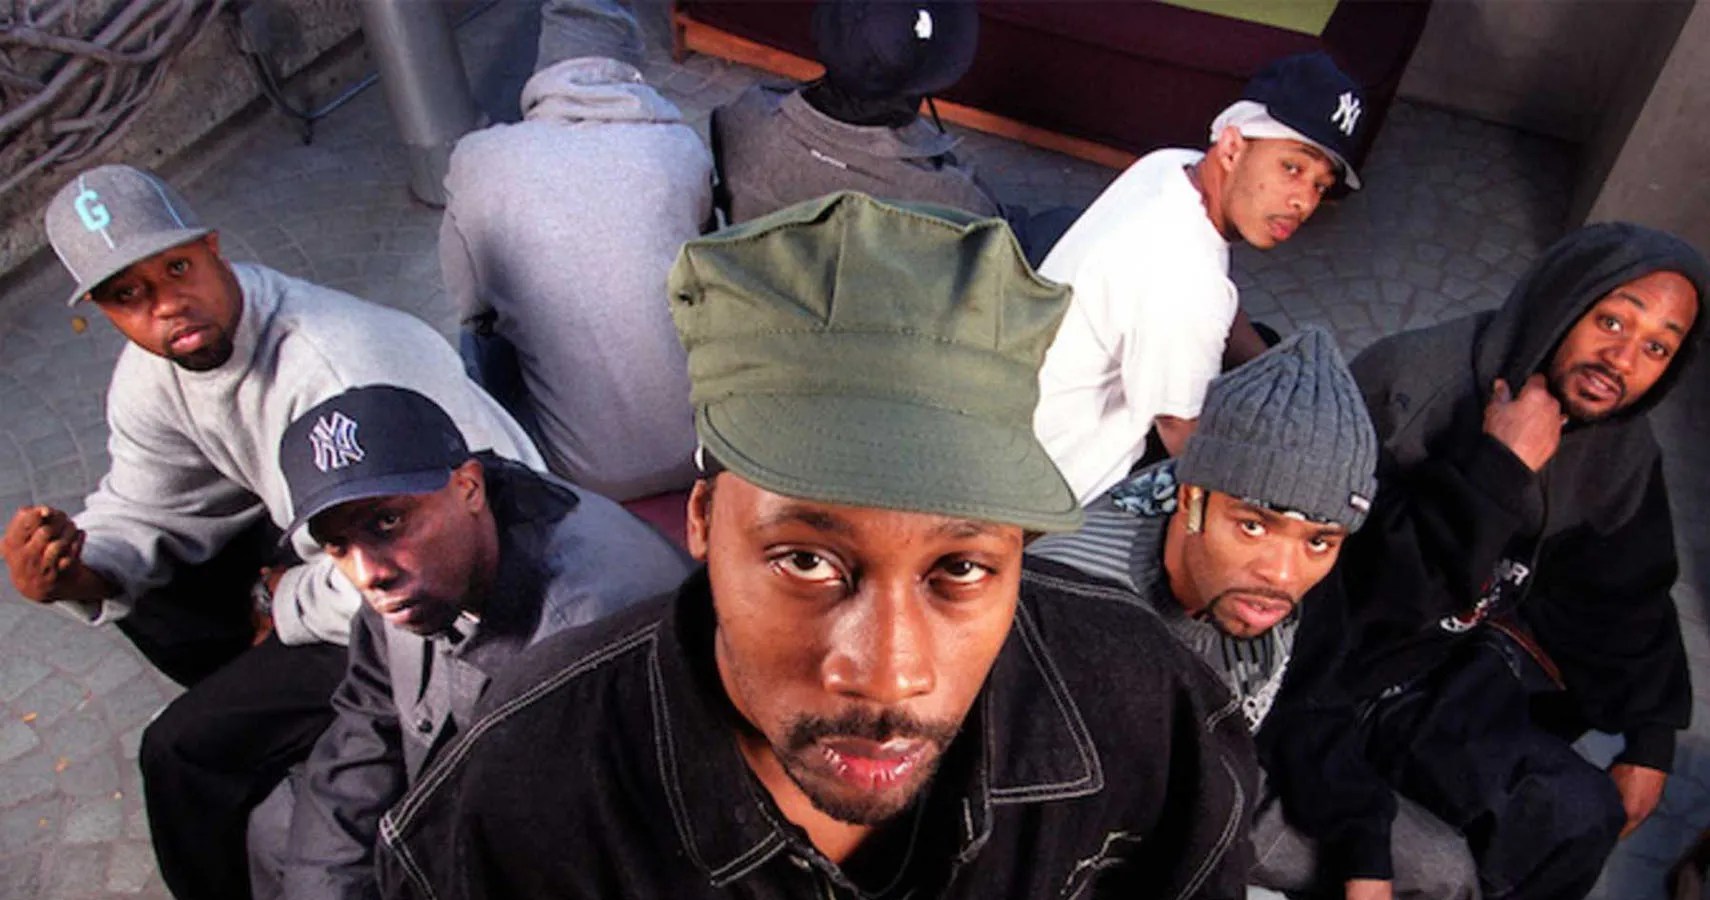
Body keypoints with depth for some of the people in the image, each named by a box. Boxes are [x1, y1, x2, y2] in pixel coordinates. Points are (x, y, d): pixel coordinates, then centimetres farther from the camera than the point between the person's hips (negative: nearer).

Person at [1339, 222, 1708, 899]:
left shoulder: (1621, 450, -4)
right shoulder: (1411, 381, -27)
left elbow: (1624, 597, 9)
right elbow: (1380, 592, -32)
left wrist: (1649, 746, 7)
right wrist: (1499, 468, -35)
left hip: (1483, 637, 8)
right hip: (1373, 663, -8)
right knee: (1575, 818, -19)